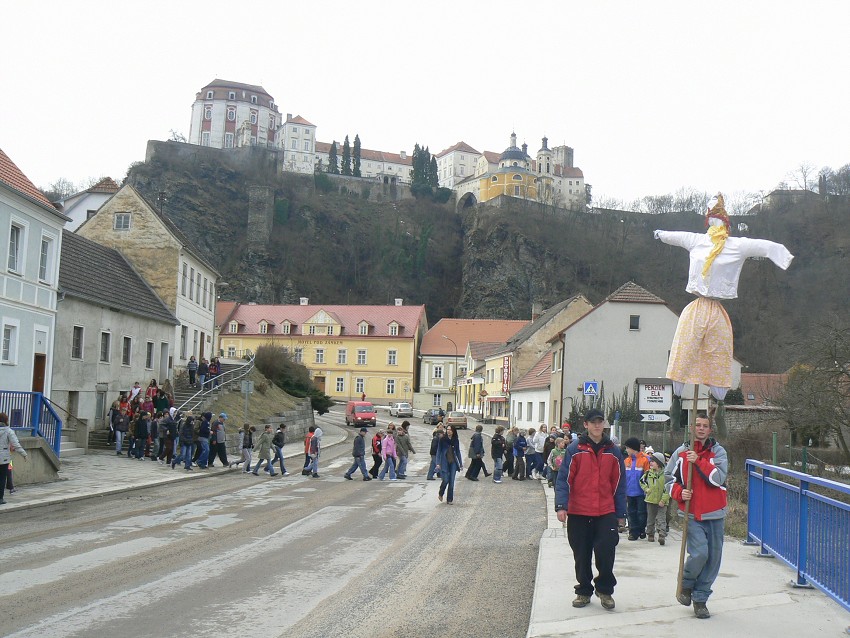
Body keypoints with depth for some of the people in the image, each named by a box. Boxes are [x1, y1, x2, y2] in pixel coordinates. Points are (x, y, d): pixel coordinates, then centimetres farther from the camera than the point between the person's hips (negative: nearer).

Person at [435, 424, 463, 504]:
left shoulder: (455, 441, 6)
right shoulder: (442, 440, -2)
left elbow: (458, 452, 13)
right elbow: (439, 451, -1)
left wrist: (461, 464, 12)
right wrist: (438, 463, -9)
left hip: (453, 462, 3)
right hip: (445, 462, -3)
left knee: (451, 482, 1)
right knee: (445, 480, -10)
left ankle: (450, 499, 9)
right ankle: (440, 494, 18)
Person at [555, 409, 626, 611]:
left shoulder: (613, 452, 6)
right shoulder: (575, 449, -3)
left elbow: (619, 484, 10)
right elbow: (564, 479, -5)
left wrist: (620, 513, 9)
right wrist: (561, 506, -15)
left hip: (606, 513, 1)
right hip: (578, 513, -1)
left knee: (606, 551, -9)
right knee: (582, 556, 9)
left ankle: (605, 590, 13)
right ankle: (584, 591, 26)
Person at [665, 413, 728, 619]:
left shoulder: (718, 452, 1)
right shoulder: (681, 453, 4)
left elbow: (718, 478, -13)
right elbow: (669, 478, 11)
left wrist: (698, 461, -20)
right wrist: (679, 492, -8)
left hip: (714, 514, 2)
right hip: (692, 514, -1)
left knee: (713, 557, 5)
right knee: (699, 553, -16)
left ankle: (700, 598, 20)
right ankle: (686, 585, 12)